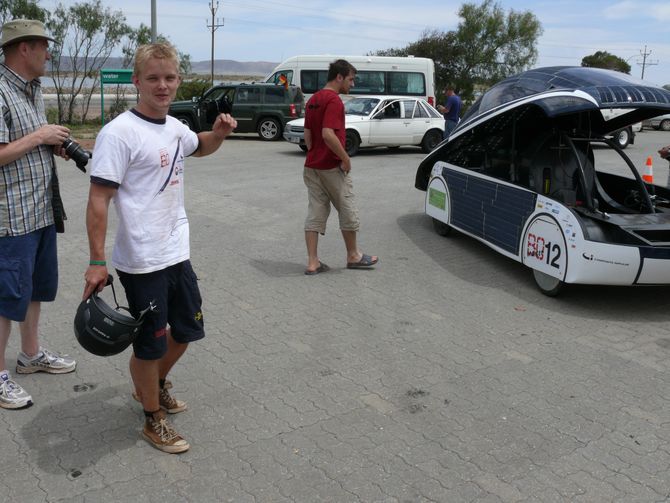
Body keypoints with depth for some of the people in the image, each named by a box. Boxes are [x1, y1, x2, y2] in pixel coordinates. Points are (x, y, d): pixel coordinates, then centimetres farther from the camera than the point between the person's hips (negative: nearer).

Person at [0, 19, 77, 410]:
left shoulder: (34, 90, 11)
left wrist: (56, 145, 4)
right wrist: (39, 136, -16)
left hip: (43, 210, 9)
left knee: (37, 286, 19)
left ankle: (31, 354, 35)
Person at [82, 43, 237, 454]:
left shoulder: (175, 127, 7)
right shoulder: (119, 133, -16)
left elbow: (200, 147, 30)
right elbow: (99, 199, -17)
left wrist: (220, 133, 8)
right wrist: (97, 261, -19)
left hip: (177, 253, 8)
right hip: (142, 261, -8)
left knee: (187, 329, 21)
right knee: (150, 343, 7)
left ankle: (154, 385, 47)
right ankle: (154, 420, 28)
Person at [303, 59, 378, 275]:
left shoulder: (313, 99, 13)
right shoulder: (334, 100, -17)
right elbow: (328, 134, -27)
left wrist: (314, 155, 19)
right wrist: (345, 158, -18)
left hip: (312, 167, 8)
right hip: (332, 167, -8)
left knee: (315, 214, 7)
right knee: (347, 212, 8)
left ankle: (313, 262, 6)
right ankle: (353, 256, 22)